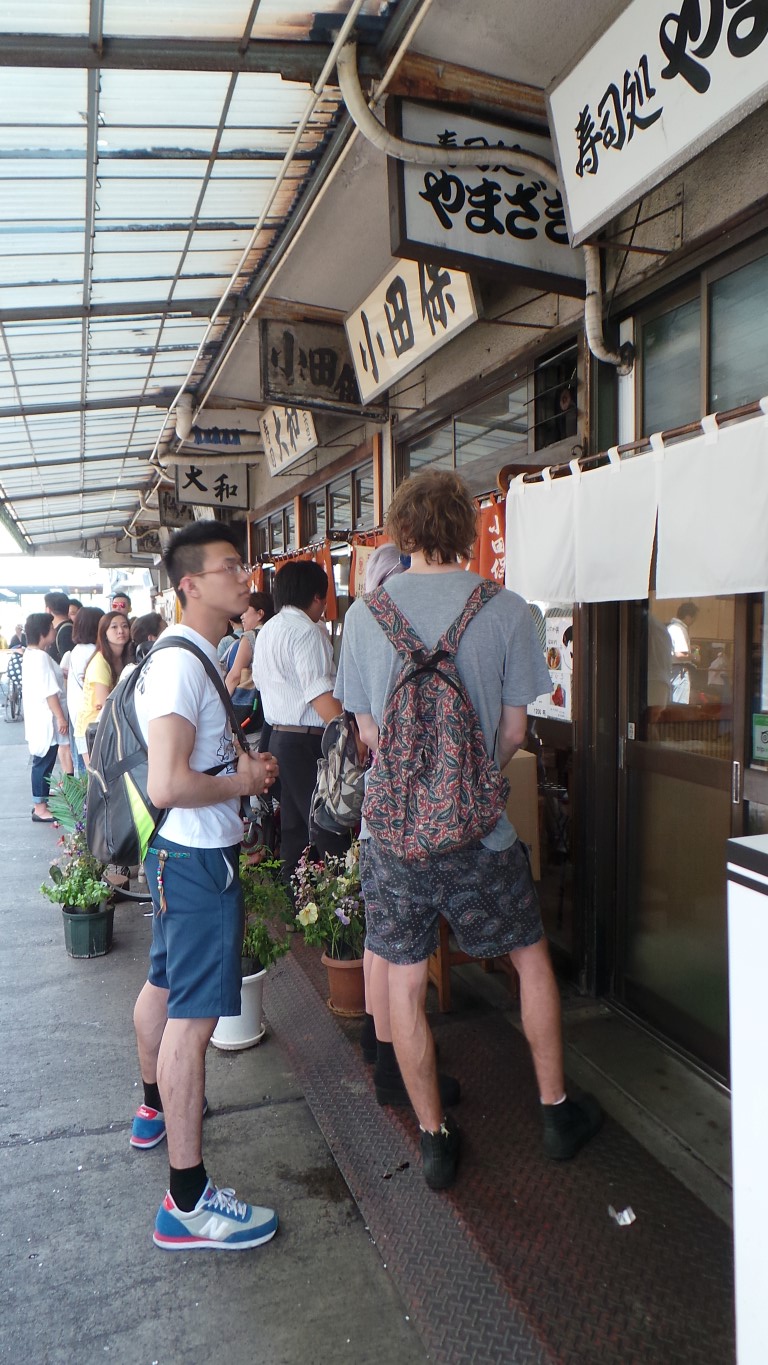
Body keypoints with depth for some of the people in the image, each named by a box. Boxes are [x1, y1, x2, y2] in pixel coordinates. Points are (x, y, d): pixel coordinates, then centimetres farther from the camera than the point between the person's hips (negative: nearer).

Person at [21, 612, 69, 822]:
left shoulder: (30, 655, 12)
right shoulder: (41, 657, -20)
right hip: (46, 721, -10)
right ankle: (40, 808, 5)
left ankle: (40, 803, 26)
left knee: (42, 763, 17)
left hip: (38, 719, 10)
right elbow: (50, 692, -23)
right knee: (43, 764, -3)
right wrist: (61, 717, -19)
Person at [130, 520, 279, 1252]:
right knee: (193, 1015, -6)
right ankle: (187, 1203, 3)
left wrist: (240, 763, 10)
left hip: (181, 853, 11)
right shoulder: (181, 665, -22)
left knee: (163, 984, 25)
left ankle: (156, 1108, 46)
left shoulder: (188, 657, 11)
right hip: (197, 857, -11)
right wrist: (242, 782, -15)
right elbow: (168, 784, -31)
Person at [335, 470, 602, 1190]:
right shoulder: (505, 609, -8)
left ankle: (435, 1139, 27)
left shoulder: (365, 612, -3)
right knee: (532, 958, 21)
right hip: (477, 833, -1)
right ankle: (556, 1110, 34)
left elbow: (367, 732, 4)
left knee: (404, 985, 14)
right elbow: (513, 731, -2)